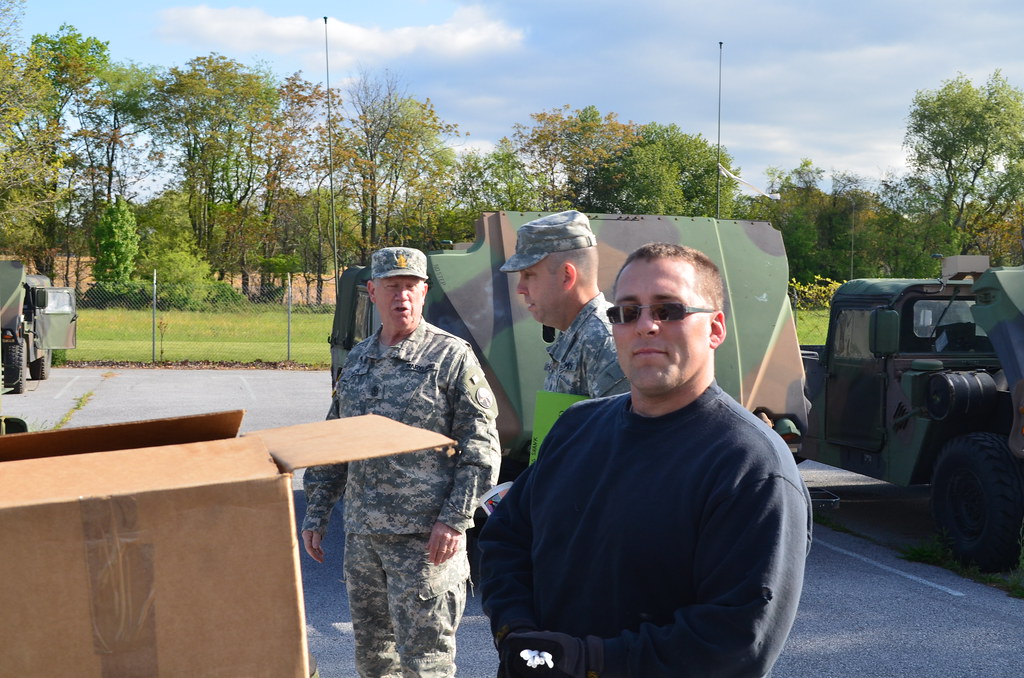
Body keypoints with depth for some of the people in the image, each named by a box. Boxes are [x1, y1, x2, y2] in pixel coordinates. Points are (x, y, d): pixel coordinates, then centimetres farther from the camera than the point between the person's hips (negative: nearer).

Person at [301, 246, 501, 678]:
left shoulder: (452, 357, -5)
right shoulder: (357, 359, 14)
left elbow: (480, 447, -9)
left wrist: (455, 520, -16)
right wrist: (315, 514, 15)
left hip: (424, 539, -6)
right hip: (361, 536, 7)